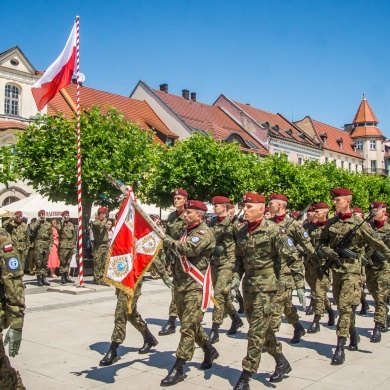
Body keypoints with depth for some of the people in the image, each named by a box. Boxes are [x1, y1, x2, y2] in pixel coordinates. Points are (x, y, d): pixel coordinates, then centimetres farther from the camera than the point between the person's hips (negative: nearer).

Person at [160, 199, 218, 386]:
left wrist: (169, 241, -14)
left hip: (196, 286, -9)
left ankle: (178, 369, -2)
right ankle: (209, 350, 37)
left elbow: (189, 250, -26)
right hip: (181, 283, 9)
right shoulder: (188, 231, 15)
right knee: (190, 324, 18)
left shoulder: (204, 232, -11)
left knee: (188, 327, -7)